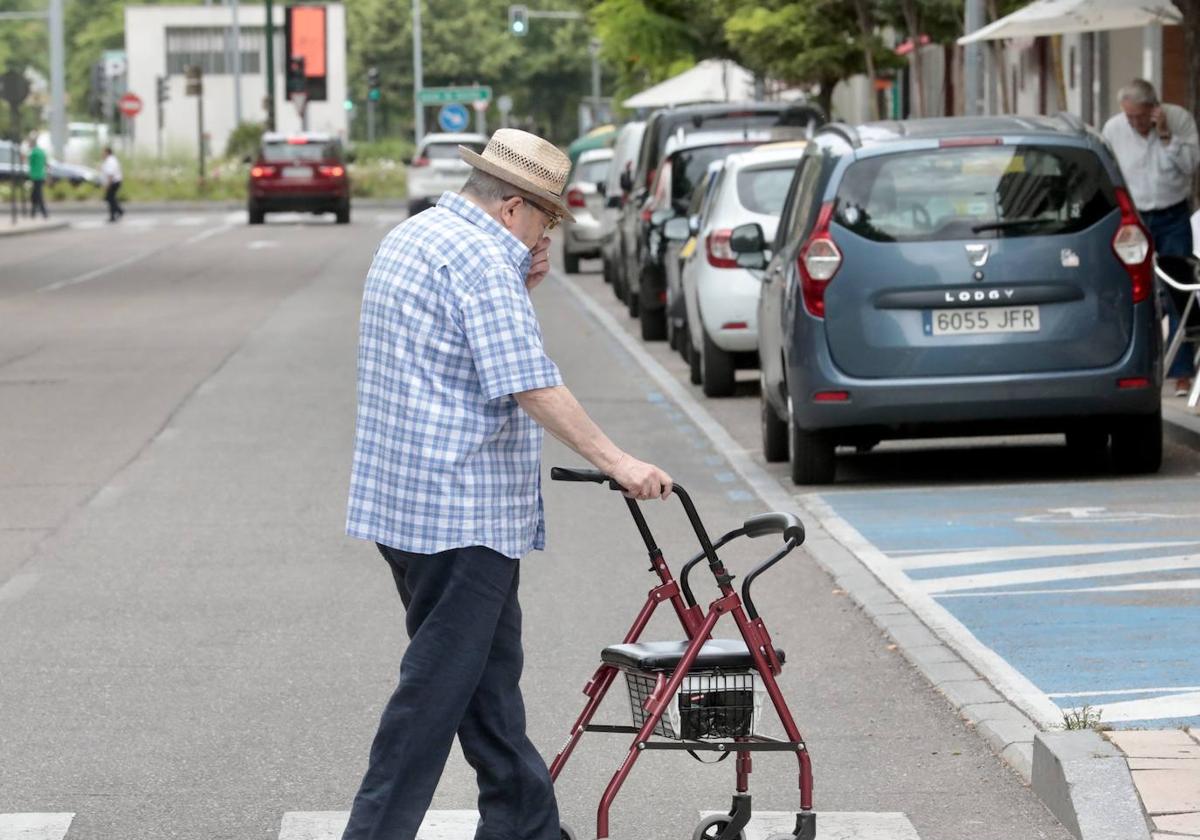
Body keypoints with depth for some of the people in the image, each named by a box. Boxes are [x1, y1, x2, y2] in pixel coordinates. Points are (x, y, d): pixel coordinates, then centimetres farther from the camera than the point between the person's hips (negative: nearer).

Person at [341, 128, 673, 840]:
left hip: (405, 499, 10)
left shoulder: (411, 239, 17)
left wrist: (521, 289, 12)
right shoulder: (480, 256, -16)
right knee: (439, 686, -6)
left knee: (491, 674, 16)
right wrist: (618, 462, -19)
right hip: (458, 510, -10)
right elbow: (531, 385, -22)